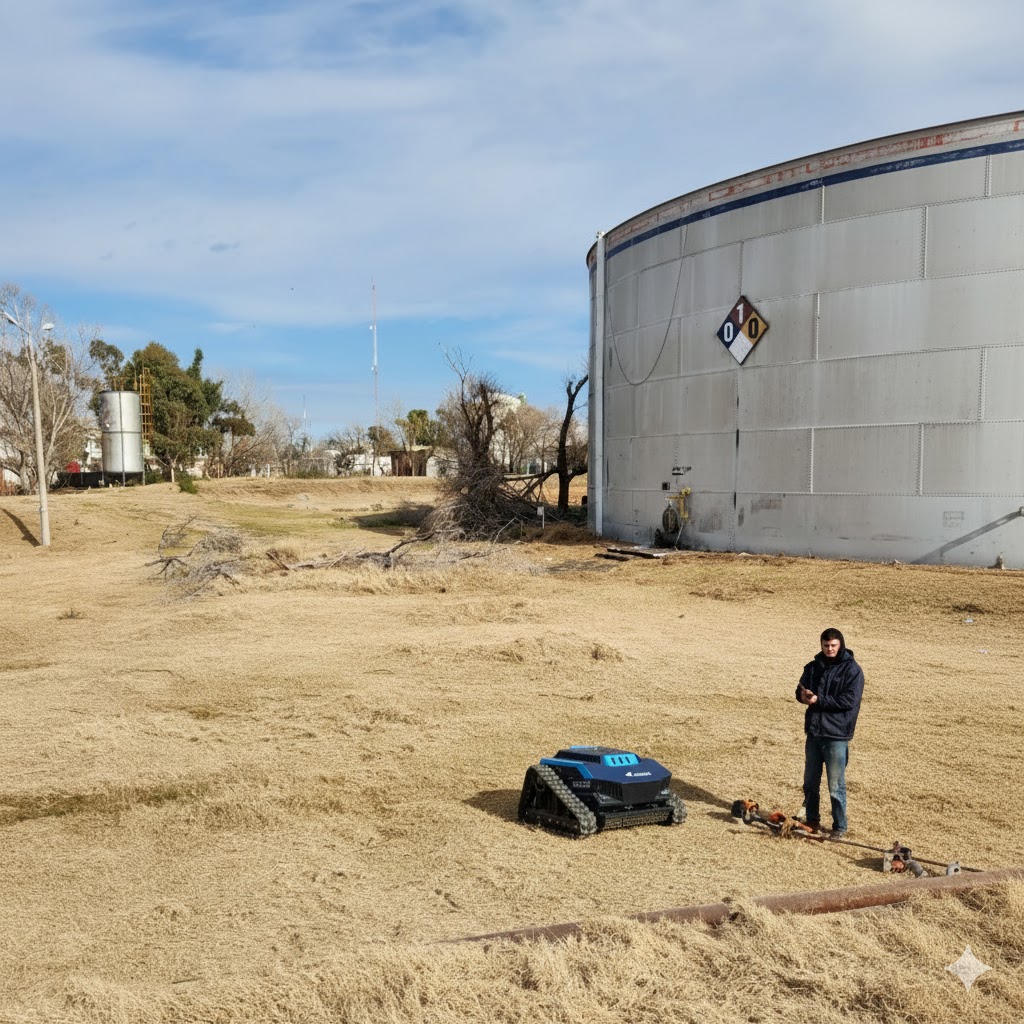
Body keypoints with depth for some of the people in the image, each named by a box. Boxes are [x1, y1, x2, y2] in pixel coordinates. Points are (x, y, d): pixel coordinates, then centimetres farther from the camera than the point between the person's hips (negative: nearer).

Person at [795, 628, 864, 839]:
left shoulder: (852, 670, -8)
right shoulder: (814, 667, 10)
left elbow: (849, 701, -16)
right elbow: (801, 690, 15)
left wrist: (819, 700, -18)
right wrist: (803, 695, -9)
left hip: (837, 734, -6)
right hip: (814, 732, 6)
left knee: (836, 786, -1)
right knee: (810, 782, 15)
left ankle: (840, 826, 13)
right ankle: (812, 820, 30)